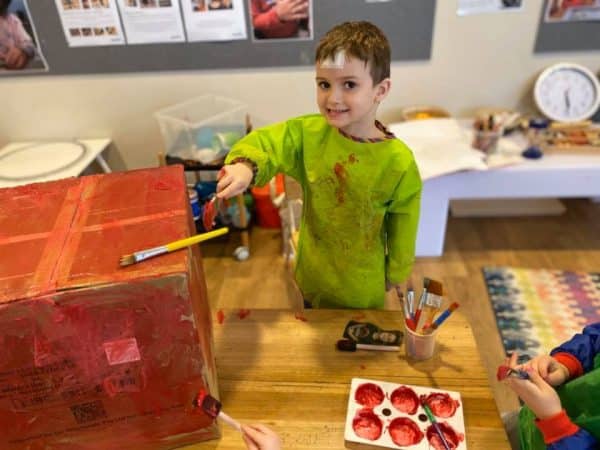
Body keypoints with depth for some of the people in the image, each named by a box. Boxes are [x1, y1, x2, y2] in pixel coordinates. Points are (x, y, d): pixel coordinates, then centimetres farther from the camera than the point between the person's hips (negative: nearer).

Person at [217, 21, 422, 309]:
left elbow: (402, 225, -13)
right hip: (313, 271, 3)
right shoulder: (307, 133, -19)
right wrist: (245, 166, -44)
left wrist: (397, 271, 0)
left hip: (364, 283, -2)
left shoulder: (399, 162, -25)